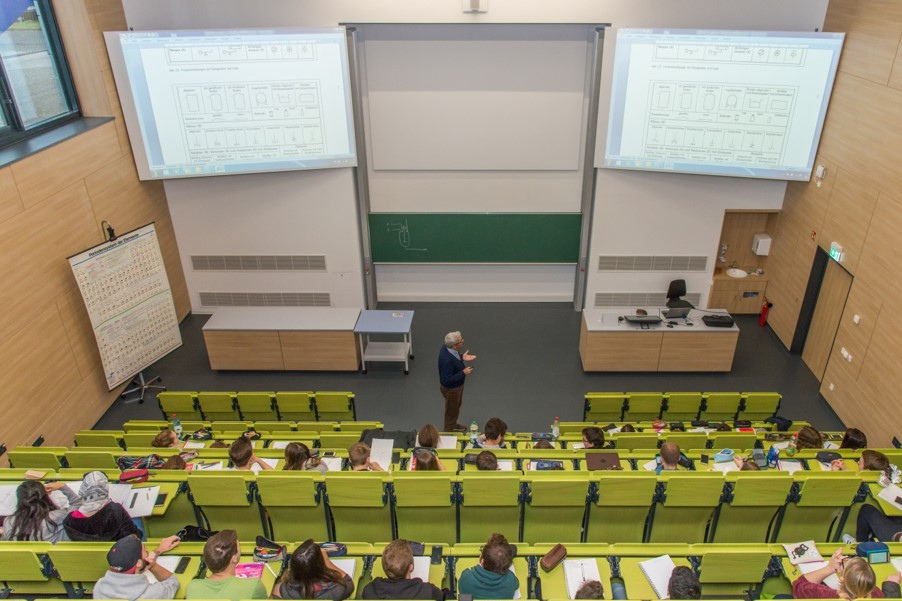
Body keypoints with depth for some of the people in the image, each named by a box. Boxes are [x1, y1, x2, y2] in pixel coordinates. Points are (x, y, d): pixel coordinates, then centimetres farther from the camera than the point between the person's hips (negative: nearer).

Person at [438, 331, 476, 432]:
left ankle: (453, 425, 57)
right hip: (451, 389, -9)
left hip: (457, 385, 9)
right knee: (451, 411, 17)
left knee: (457, 405, 32)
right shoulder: (447, 360, -42)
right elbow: (446, 380, -35)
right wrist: (463, 373, -31)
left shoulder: (447, 348, -16)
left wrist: (462, 358, -7)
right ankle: (449, 432, 43)